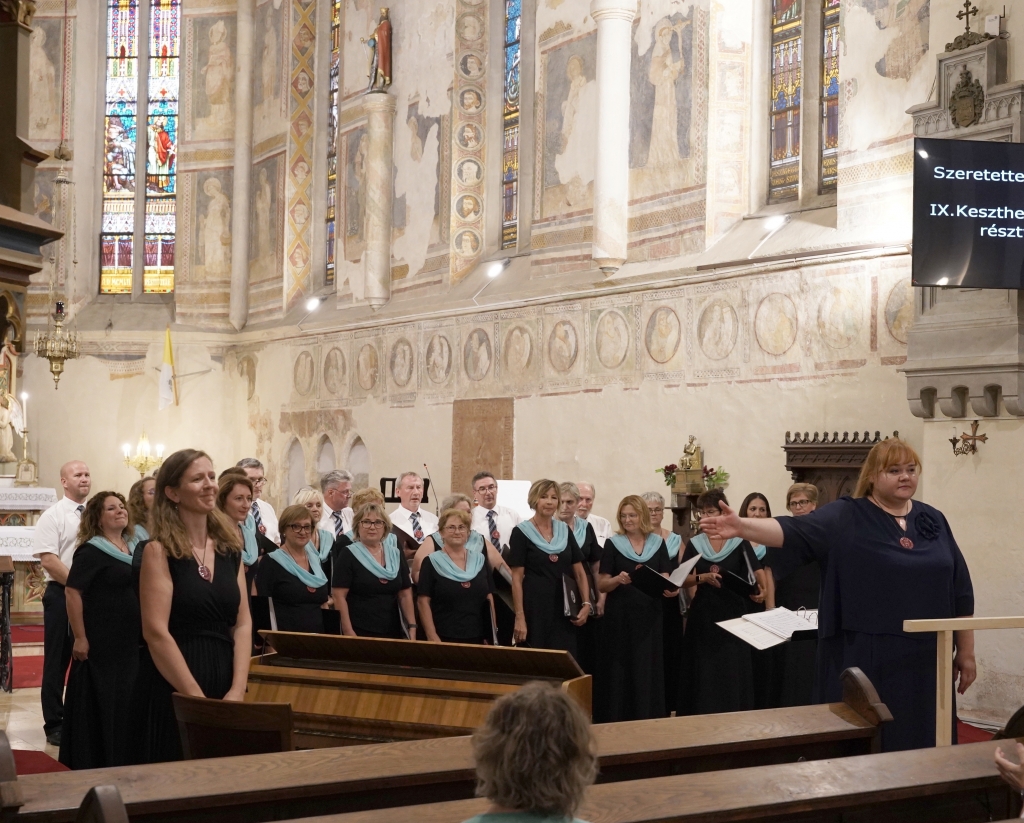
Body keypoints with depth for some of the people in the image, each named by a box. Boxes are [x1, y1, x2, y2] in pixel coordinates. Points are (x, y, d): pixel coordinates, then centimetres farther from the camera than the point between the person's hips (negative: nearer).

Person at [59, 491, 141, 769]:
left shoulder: (135, 548, 11)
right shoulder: (91, 551, -11)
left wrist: (147, 632, 17)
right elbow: (72, 592, -18)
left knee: (127, 704, 13)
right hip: (101, 643, -7)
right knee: (100, 705, -1)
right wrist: (80, 638, -21)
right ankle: (95, 765, 9)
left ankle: (122, 762, 24)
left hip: (132, 642, 7)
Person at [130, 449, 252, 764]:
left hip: (225, 692, 5)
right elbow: (156, 632, -13)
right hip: (172, 692, -5)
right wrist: (198, 699, -16)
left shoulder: (230, 549, 9)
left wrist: (237, 691, -7)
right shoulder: (159, 551, -7)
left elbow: (242, 625, 6)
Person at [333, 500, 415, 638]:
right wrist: (349, 632, -16)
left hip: (393, 632, 4)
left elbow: (405, 595, 11)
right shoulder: (348, 555, -5)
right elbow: (339, 597, -10)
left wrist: (412, 627, 2)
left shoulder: (395, 554, 10)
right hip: (359, 634, -4)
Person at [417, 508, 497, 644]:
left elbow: (489, 599, 11)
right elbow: (423, 602, -7)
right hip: (445, 640, -3)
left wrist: (492, 635, 6)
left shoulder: (480, 560, 8)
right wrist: (432, 638, -13)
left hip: (477, 638, 3)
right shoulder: (432, 562, -3)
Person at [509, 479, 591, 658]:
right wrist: (519, 617, -12)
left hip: (564, 609, 4)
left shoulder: (565, 530, 11)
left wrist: (587, 604, -1)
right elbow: (517, 578, -6)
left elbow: (579, 572, 13)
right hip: (535, 609, -4)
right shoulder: (521, 532, -2)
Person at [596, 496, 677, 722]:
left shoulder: (658, 543, 7)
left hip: (649, 616, 2)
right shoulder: (613, 544, 1)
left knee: (648, 668, 2)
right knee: (620, 669, -2)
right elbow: (602, 584, -1)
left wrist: (670, 589, -16)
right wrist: (618, 579, -21)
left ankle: (647, 719, 10)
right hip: (620, 617, -2)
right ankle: (618, 719, 5)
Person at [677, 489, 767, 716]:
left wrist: (760, 590, -25)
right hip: (703, 614, 2)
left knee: (732, 669, -2)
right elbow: (683, 579, 3)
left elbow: (757, 572, -5)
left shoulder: (739, 542, 0)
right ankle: (703, 716, 8)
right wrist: (703, 577, -15)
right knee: (703, 670, 2)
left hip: (733, 612, -2)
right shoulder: (694, 544, 6)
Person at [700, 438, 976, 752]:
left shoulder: (933, 521, 10)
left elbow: (960, 590, 12)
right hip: (864, 660, -3)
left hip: (923, 661, 4)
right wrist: (742, 527, -35)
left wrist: (966, 652, 9)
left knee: (919, 745, 7)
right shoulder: (846, 517, -2)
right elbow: (794, 531, -18)